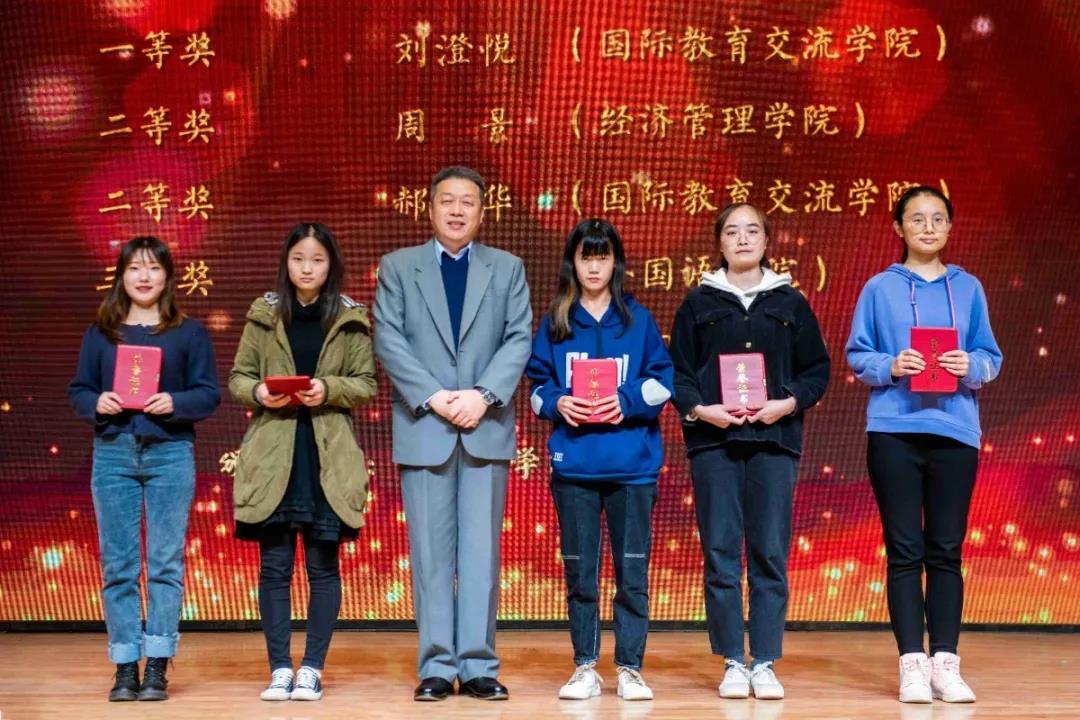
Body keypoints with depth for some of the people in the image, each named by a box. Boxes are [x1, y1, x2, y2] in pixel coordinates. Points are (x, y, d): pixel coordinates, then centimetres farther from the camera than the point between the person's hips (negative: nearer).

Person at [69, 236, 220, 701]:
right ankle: (125, 668, 7)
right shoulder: (100, 333, 11)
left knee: (165, 563, -2)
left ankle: (157, 667, 3)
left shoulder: (190, 332, 6)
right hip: (113, 453, 2)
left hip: (170, 453, -2)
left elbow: (208, 395, 1)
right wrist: (96, 403, -12)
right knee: (117, 565, 2)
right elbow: (78, 390, 10)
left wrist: (174, 402, -17)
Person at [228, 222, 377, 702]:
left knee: (322, 565, 2)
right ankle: (279, 667, 9)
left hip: (327, 456, -1)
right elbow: (237, 377, 10)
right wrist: (258, 393, -11)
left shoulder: (351, 319, 5)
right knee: (274, 564, 1)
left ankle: (312, 668, 9)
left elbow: (367, 385, 3)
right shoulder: (264, 314, 8)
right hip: (272, 454, 1)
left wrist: (328, 389, -15)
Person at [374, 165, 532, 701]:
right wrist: (433, 397, -13)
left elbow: (520, 338, 2)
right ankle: (436, 666, 6)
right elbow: (388, 340, -1)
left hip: (486, 427, 1)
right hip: (423, 428, -1)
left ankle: (479, 665, 6)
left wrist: (484, 394, -13)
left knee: (482, 550, 1)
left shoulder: (507, 269, 12)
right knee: (431, 551, 1)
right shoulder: (397, 267, 9)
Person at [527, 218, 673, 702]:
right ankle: (585, 668, 15)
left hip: (632, 462, -1)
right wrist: (557, 403, -11)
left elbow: (663, 381, 4)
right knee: (579, 571, 6)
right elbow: (537, 384, 9)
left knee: (633, 570, 1)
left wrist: (627, 402, -13)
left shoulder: (637, 319, 6)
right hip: (574, 462, 1)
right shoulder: (555, 323, 7)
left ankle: (630, 668, 10)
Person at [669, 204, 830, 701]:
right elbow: (677, 371, 6)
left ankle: (765, 664, 6)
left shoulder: (790, 303, 10)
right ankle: (732, 663, 6)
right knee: (721, 554, -1)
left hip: (774, 439, 0)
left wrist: (790, 403, -8)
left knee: (770, 554, -1)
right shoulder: (698, 303, 9)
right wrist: (699, 409, -11)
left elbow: (817, 369, 9)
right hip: (713, 440, 0)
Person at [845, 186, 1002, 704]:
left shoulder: (968, 289, 10)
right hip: (894, 430, -1)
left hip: (954, 430, 1)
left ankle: (945, 663, 7)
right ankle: (912, 663, 4)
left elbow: (991, 358, 9)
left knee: (946, 552, 3)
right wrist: (890, 366, -14)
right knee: (904, 552, 0)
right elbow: (856, 355, 4)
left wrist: (970, 366, -12)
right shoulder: (880, 288, 5)